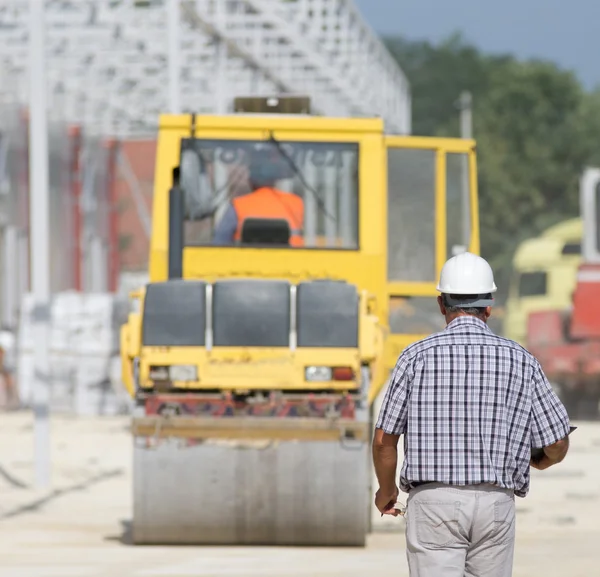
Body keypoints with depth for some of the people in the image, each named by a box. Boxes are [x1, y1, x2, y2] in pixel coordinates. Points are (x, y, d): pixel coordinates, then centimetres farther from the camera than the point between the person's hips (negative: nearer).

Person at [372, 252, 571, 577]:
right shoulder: (519, 361, 1)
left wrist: (386, 490, 19)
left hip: (434, 502, -2)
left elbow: (384, 439, -1)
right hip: (495, 502, 2)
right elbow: (558, 443, 4)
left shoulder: (417, 356, -3)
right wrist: (539, 462, 29)